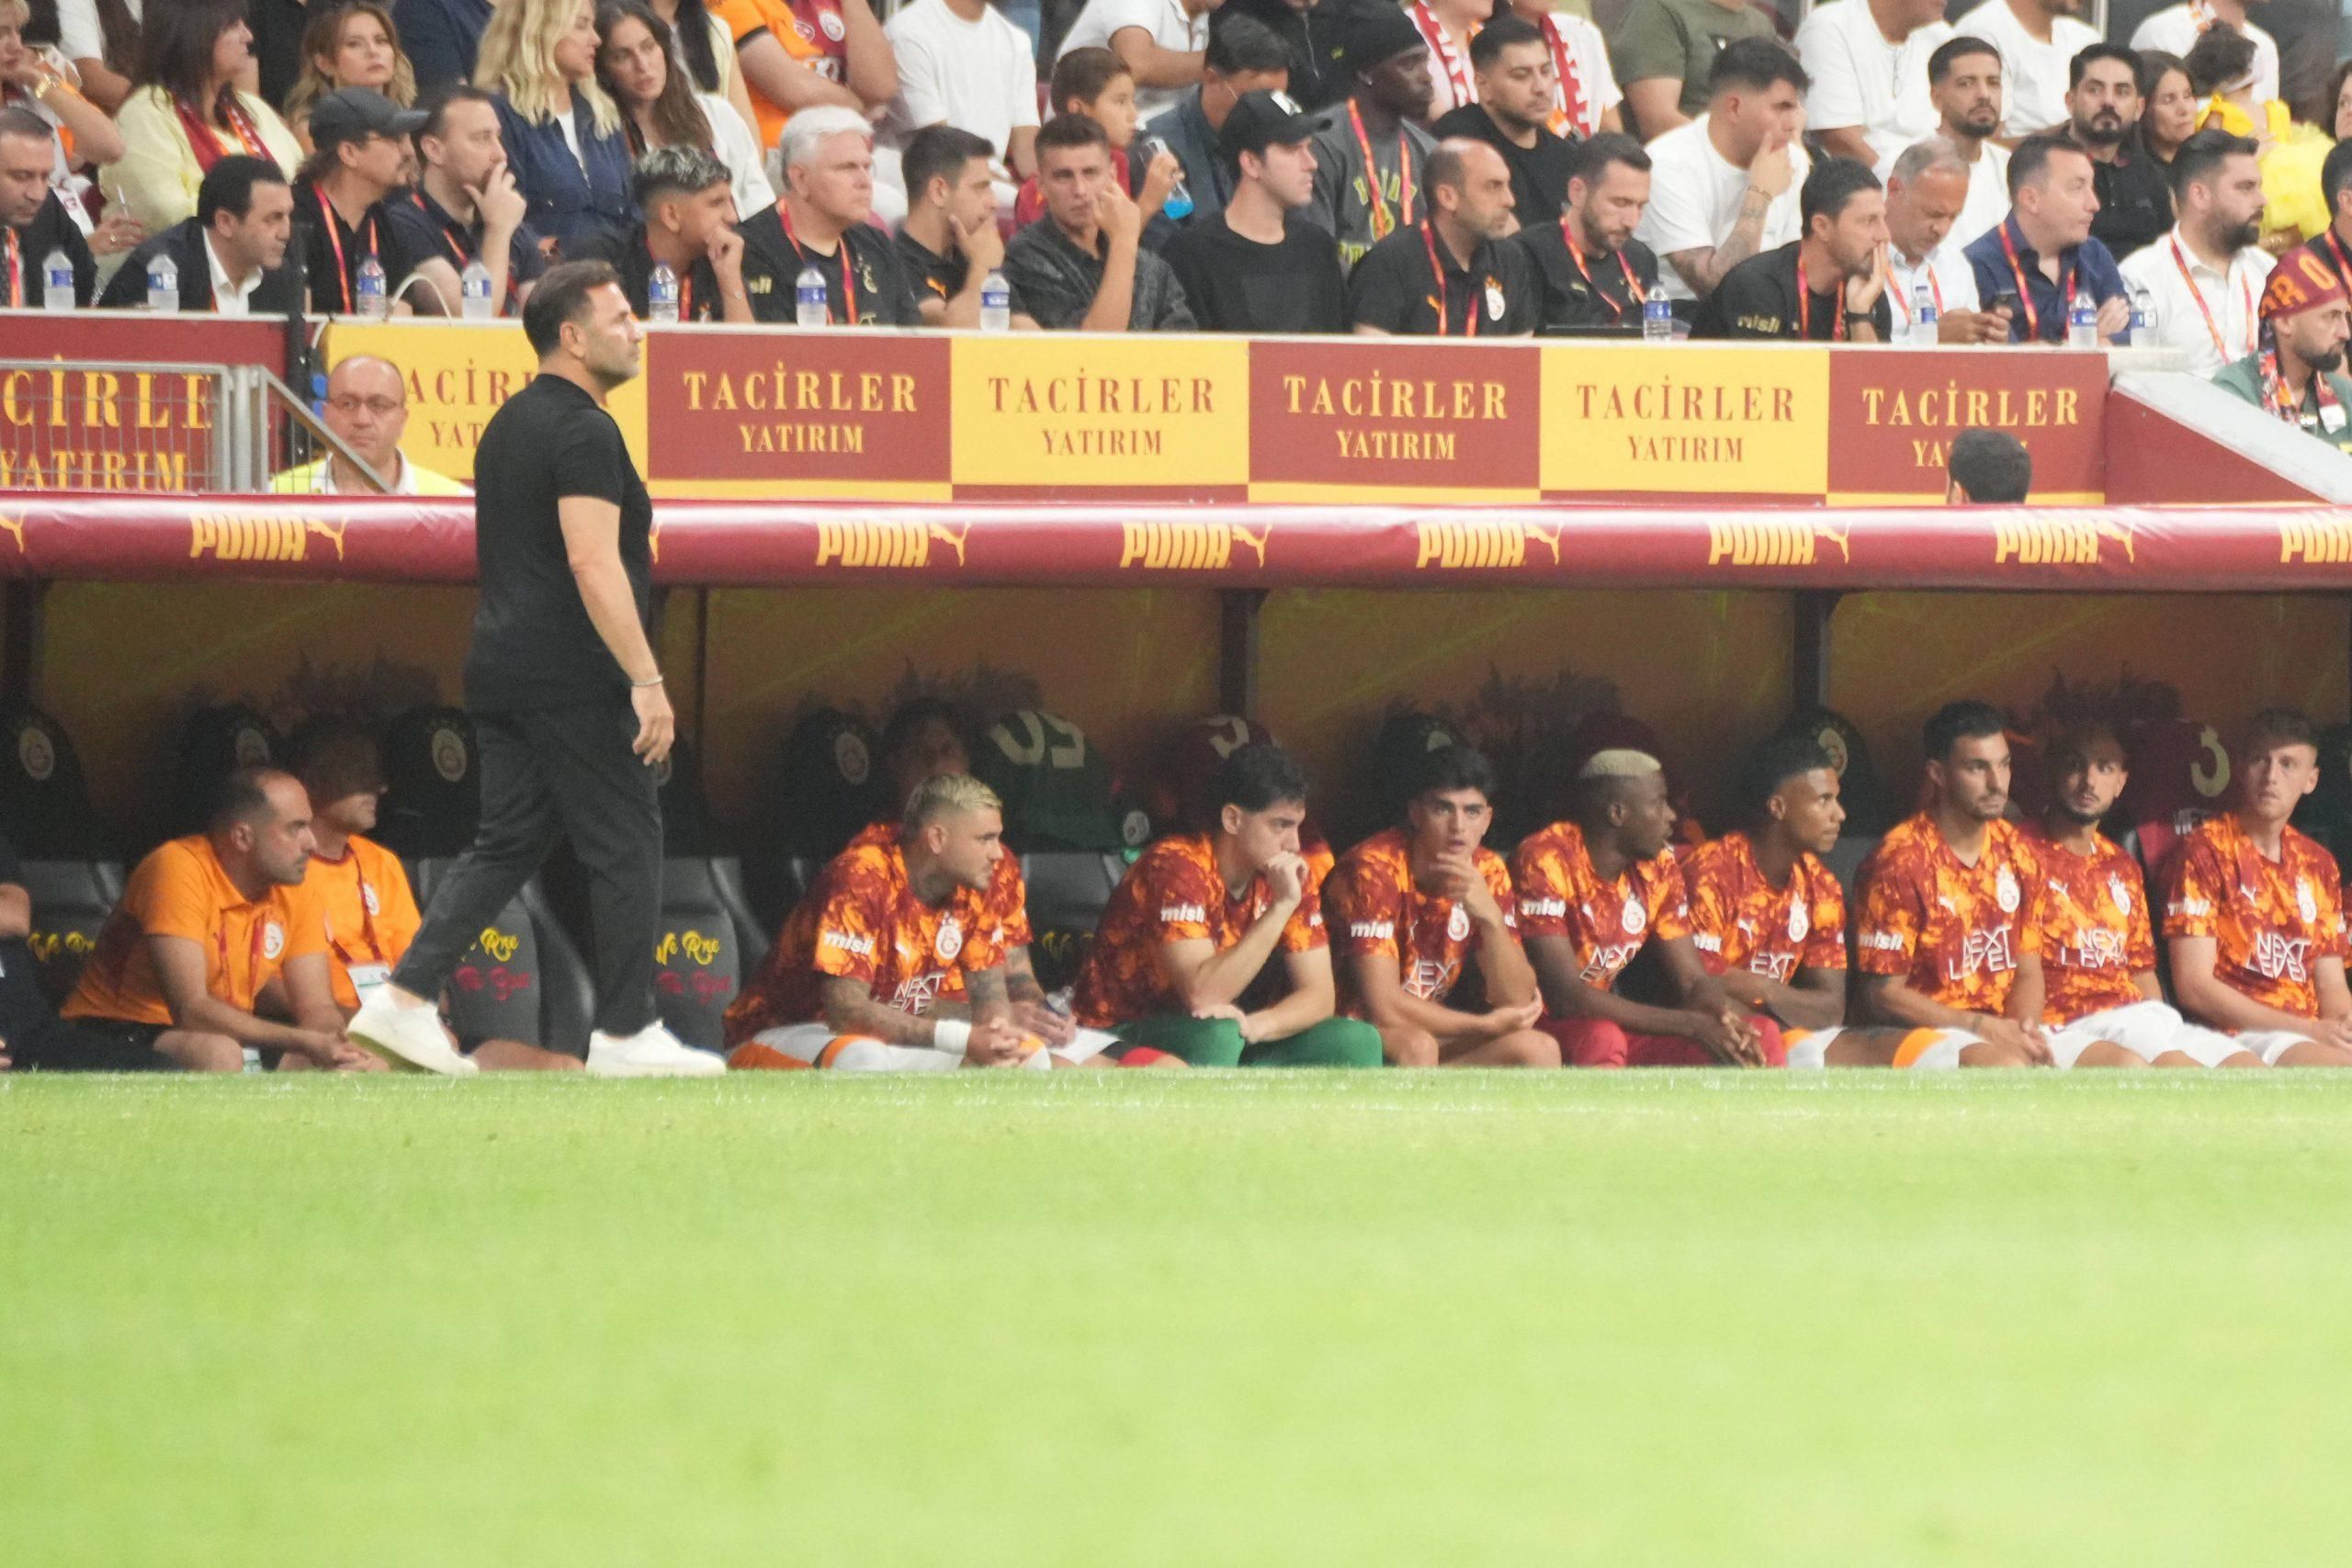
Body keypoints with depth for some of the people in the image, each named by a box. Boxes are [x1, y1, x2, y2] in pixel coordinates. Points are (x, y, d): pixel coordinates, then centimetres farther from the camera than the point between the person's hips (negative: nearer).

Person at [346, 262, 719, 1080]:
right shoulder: (583, 431, -14)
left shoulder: (508, 424, 16)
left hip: (501, 669, 9)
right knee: (625, 846, 0)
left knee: (506, 844, 10)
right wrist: (647, 680, -24)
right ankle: (625, 1031, 4)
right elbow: (592, 563, -23)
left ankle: (407, 997, 0)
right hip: (574, 677, -9)